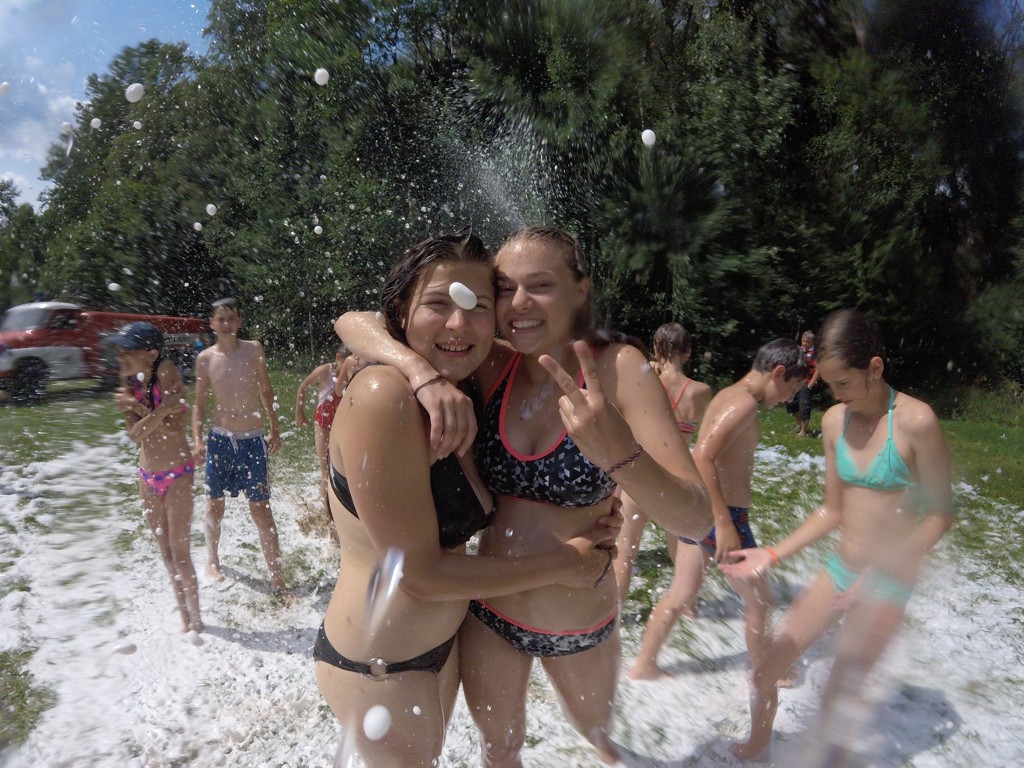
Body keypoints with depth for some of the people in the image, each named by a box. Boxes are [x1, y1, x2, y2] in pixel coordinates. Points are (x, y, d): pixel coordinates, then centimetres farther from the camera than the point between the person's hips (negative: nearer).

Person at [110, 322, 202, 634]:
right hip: (148, 477, 6)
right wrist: (157, 413, -23)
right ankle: (185, 619, 30)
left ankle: (196, 622, 19)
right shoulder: (130, 384, 1)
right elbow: (134, 434, -8)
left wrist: (138, 407, -23)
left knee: (181, 555, 1)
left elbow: (171, 426, -20)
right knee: (166, 553, 15)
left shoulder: (166, 373, -16)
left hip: (177, 475, -6)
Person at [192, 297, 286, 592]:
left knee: (261, 511, -1)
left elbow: (266, 392, 7)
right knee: (215, 506, 14)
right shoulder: (205, 358, -1)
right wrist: (197, 440, -5)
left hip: (253, 441, -1)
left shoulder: (253, 350, -2)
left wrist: (275, 430, 8)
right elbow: (200, 404, 5)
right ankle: (212, 561, 40)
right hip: (219, 440, 1)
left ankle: (278, 581, 6)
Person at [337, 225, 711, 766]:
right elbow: (352, 322, -15)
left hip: (581, 629, 0)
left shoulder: (616, 367, -21)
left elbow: (696, 520, -28)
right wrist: (424, 371, -34)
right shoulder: (489, 365, -13)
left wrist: (618, 453, -48)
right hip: (488, 615, 1)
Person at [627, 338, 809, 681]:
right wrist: (725, 523, -30)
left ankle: (643, 666, 28)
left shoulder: (728, 395, 11)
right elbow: (703, 456, -29)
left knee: (681, 595, 18)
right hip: (721, 514, -9)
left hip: (699, 510, 9)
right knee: (760, 601, 13)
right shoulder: (744, 403, -18)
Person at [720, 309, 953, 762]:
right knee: (765, 672, 9)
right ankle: (757, 747, 36)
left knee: (835, 700, 4)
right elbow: (833, 510, 5)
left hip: (888, 583, -5)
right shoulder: (834, 420, -1)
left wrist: (881, 574, -17)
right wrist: (771, 555, -2)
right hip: (838, 569, 5)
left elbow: (940, 515, -11)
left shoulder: (915, 422, -18)